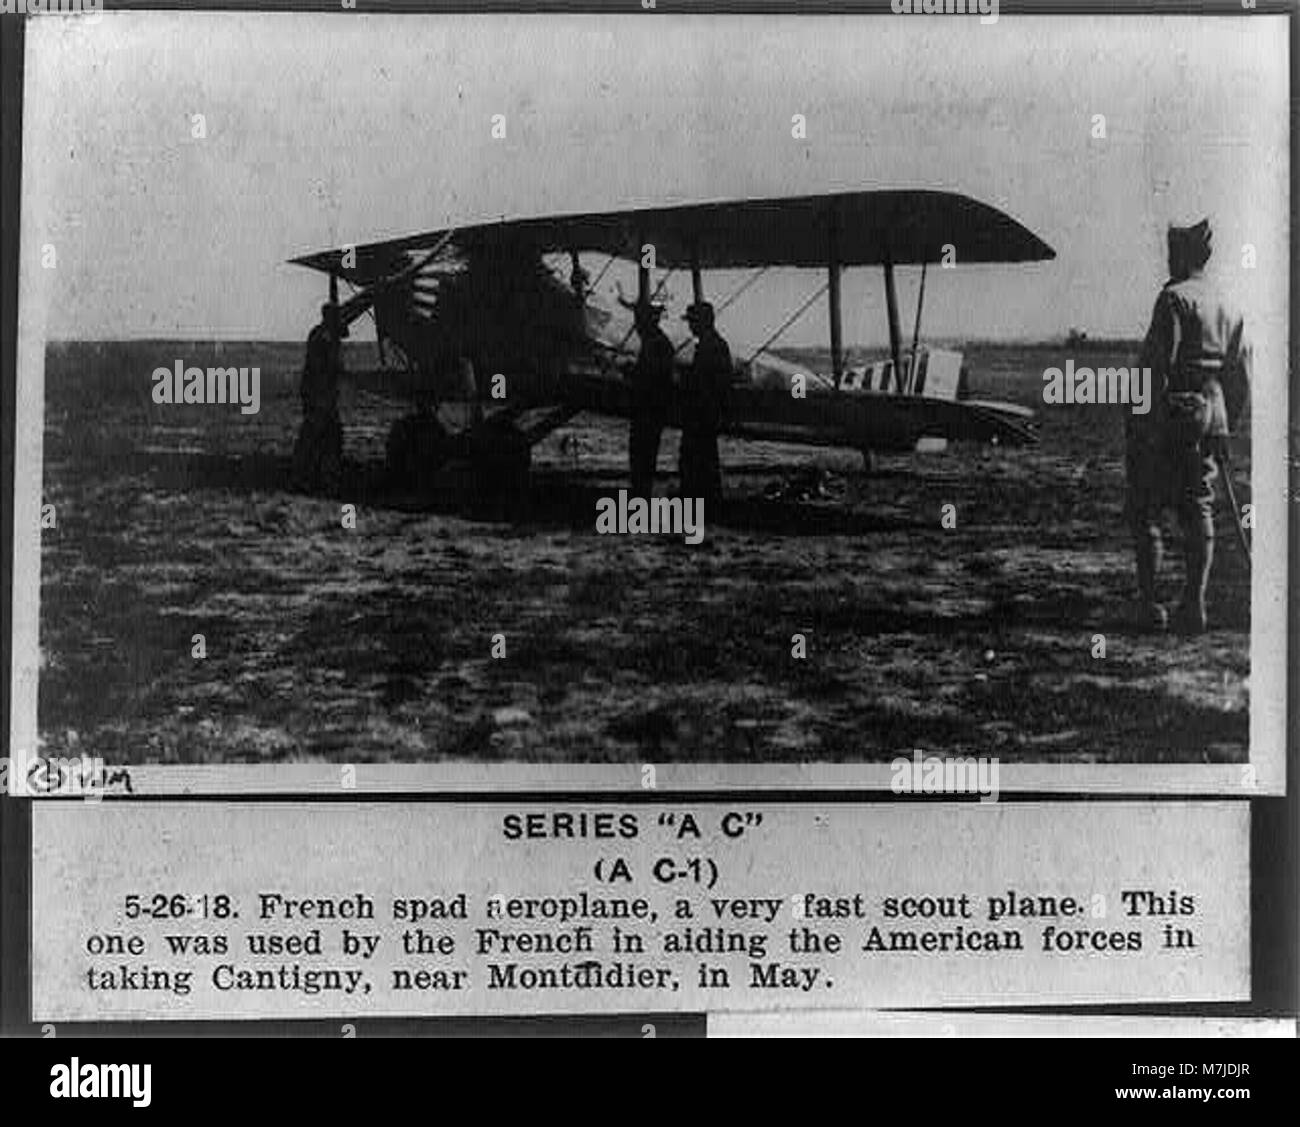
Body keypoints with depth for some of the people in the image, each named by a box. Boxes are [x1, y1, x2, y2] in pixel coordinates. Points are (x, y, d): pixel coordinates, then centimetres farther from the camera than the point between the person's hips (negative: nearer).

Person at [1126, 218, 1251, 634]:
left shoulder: (1175, 298, -9)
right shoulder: (1230, 309, 15)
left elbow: (1159, 364, -17)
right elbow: (1241, 376, 16)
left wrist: (1146, 424, -16)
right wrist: (1222, 425, 21)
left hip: (1169, 417, -7)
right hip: (1210, 416, 7)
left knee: (1144, 510, 2)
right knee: (1199, 511, 7)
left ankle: (1150, 605, 0)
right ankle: (1195, 606, 1)